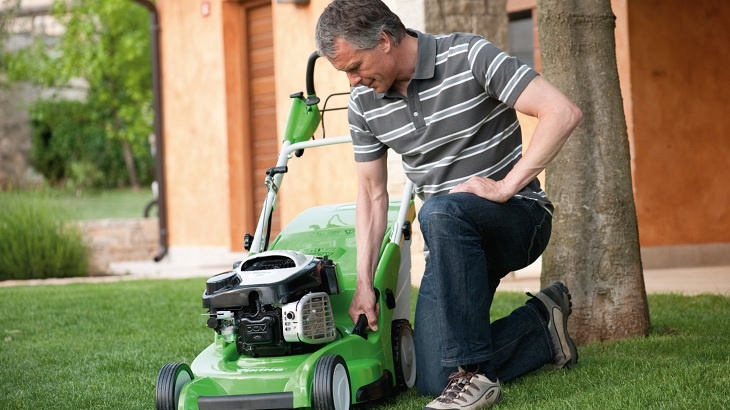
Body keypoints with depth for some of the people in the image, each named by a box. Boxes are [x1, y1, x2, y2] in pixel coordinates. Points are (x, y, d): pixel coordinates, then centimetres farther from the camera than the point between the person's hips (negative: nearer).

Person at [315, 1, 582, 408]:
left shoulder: (468, 57, -16)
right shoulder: (364, 102, 1)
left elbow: (563, 112, -23)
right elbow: (372, 193, 8)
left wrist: (507, 186, -24)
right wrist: (365, 283, 1)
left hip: (518, 215, -6)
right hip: (453, 239, 6)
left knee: (440, 213, -40)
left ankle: (473, 375, -30)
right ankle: (542, 327, 18)